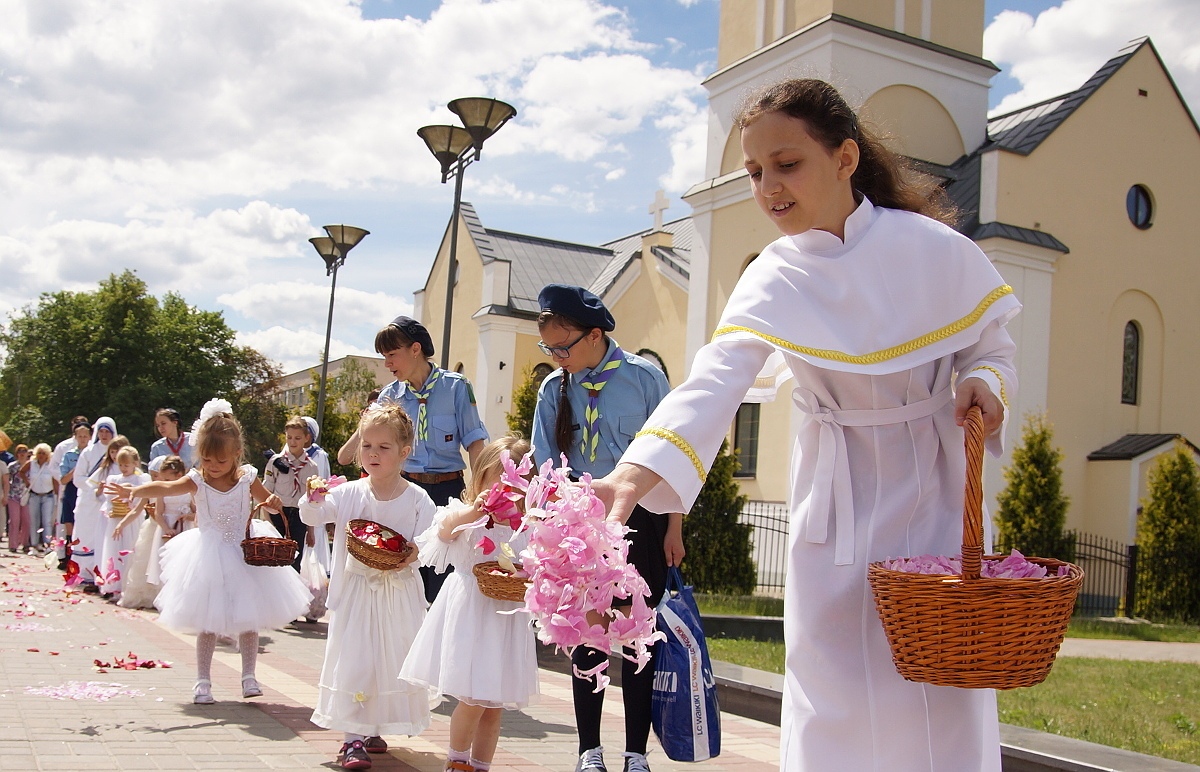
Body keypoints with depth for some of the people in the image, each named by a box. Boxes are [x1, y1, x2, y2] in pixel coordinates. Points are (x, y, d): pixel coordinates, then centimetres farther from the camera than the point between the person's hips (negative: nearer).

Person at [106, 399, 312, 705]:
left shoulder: (247, 477, -6)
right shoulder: (197, 480, -10)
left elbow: (268, 502, 6)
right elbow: (166, 487, -26)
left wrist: (273, 502, -19)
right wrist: (134, 491, -44)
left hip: (245, 554, 1)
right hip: (210, 556, -1)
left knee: (248, 620, 7)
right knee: (207, 622, 4)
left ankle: (248, 676, 20)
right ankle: (202, 680, 15)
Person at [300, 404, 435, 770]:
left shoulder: (417, 499, -5)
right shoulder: (349, 494, -2)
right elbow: (313, 516, -7)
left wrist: (409, 556, -25)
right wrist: (313, 500, -28)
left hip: (399, 593, 0)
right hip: (356, 591, 0)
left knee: (393, 659, 8)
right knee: (353, 660, -4)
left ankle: (372, 730, 27)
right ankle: (352, 737, 4)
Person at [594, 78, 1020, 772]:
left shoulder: (933, 249, -9)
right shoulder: (772, 283, -9)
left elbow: (992, 349, 5)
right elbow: (710, 388, -25)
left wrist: (984, 383, -19)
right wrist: (637, 471, -42)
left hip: (937, 492, 0)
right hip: (836, 505, 1)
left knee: (943, 698, 2)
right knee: (833, 695, 2)